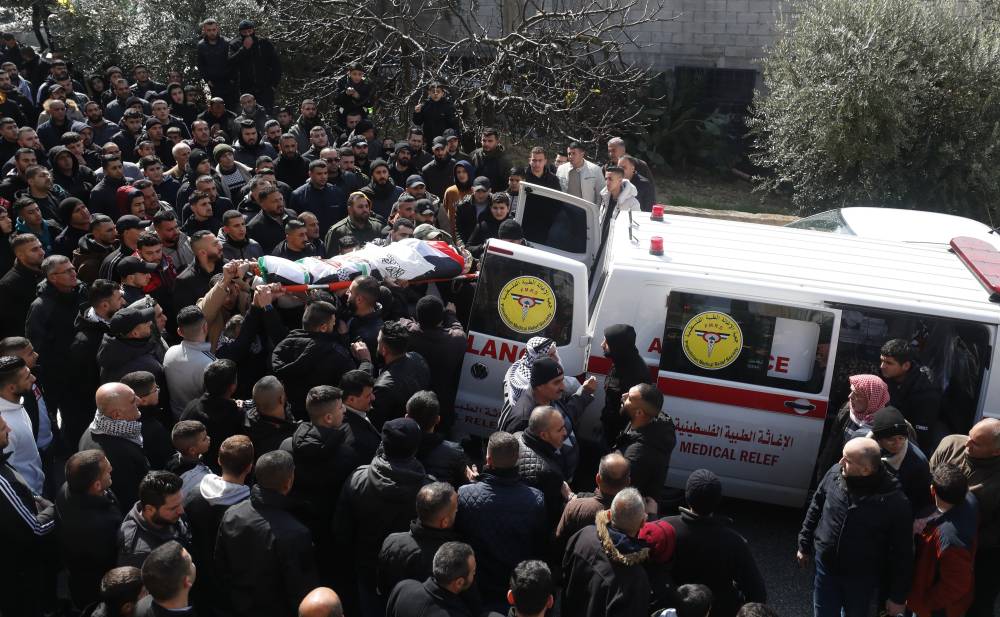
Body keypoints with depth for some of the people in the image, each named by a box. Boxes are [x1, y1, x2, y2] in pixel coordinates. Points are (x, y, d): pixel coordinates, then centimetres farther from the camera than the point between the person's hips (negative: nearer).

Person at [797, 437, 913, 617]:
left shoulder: (894, 501, -26)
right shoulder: (835, 474, -16)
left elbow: (902, 553, -16)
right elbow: (815, 509, 2)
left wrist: (898, 596, -10)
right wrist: (805, 546, 11)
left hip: (862, 579, -3)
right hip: (826, 567, 3)